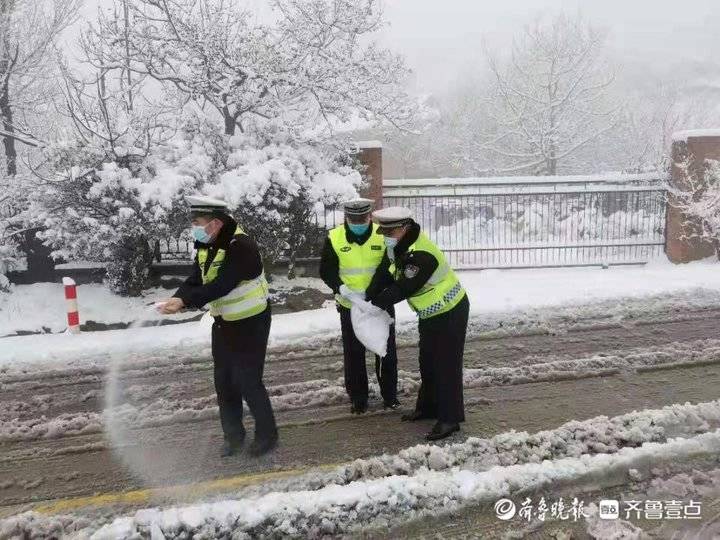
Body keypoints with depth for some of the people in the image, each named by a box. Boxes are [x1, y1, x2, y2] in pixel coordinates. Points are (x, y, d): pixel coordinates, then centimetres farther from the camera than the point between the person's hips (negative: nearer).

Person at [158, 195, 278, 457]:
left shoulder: (241, 246, -25)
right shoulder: (206, 246, 3)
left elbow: (222, 286, -31)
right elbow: (194, 281, -2)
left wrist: (184, 301, -35)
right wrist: (175, 299, -20)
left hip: (250, 322, -8)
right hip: (223, 322, 8)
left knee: (248, 382, -2)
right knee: (224, 382, 13)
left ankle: (267, 434, 17)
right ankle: (233, 435, 30)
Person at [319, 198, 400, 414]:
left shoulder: (383, 235, -10)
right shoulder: (334, 238, -10)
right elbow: (326, 270, -4)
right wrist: (340, 287, -22)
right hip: (350, 306, 0)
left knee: (386, 349, 12)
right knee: (353, 352, 9)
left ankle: (389, 393, 29)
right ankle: (358, 397, 25)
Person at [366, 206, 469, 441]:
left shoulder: (421, 255, -33)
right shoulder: (399, 244, -4)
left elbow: (402, 289, -29)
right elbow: (383, 274, -1)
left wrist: (376, 304, -16)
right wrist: (367, 297, -12)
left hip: (450, 312, -10)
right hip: (430, 313, 10)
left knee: (446, 365, -4)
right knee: (427, 361, 19)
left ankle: (449, 419, 6)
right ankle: (427, 407, 34)